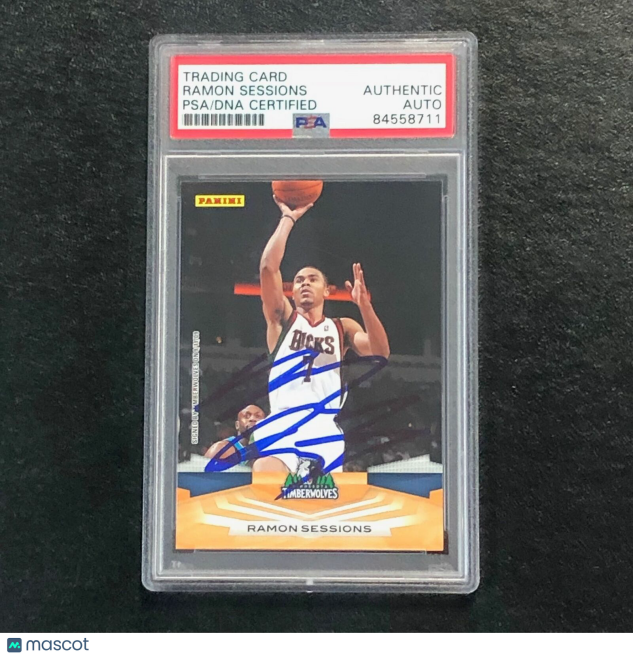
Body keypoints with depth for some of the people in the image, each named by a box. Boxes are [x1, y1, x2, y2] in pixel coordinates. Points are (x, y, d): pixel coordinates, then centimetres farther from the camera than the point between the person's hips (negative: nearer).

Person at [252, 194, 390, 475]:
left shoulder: (342, 326, 19)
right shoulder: (282, 318, 15)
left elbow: (380, 352, 0)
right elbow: (268, 267, 0)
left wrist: (364, 304, -13)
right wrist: (288, 218, 3)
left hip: (326, 423, 2)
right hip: (284, 420, -1)